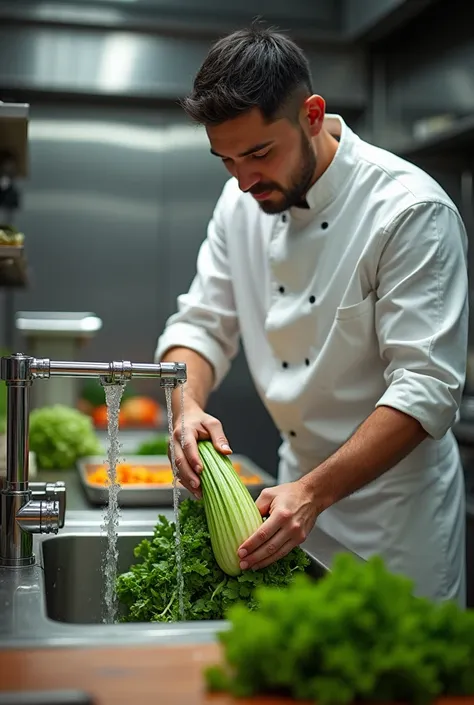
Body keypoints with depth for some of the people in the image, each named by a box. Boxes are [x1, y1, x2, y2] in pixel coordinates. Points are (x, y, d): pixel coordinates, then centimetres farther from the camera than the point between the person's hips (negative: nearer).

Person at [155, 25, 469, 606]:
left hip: (395, 503, -5)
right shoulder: (244, 202, -1)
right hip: (301, 481, 6)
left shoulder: (411, 210, -21)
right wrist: (189, 406, -19)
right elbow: (201, 324, 3)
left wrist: (314, 492, -33)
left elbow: (426, 388, -24)